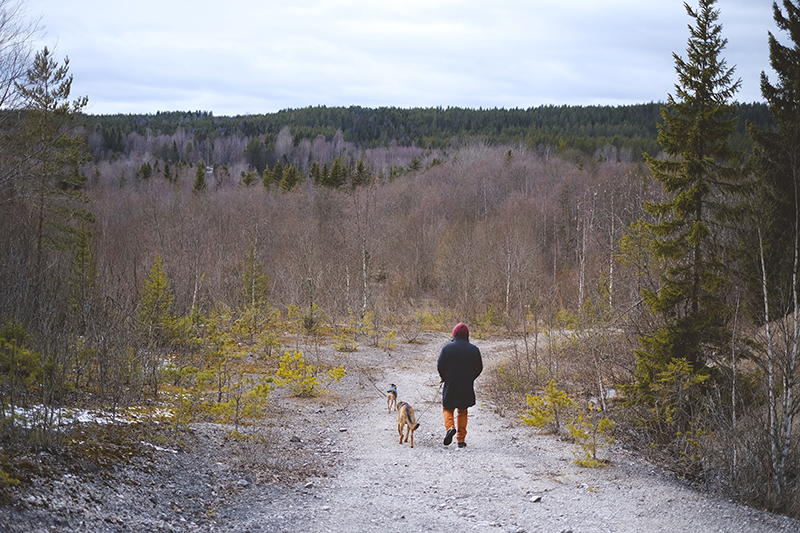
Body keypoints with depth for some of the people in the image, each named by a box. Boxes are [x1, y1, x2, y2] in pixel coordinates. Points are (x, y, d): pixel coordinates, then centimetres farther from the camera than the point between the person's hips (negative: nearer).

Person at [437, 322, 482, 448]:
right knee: (462, 411, 14)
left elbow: (440, 366, -7)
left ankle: (450, 427, -14)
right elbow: (479, 368, 3)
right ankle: (461, 439, 9)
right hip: (467, 386, 2)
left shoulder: (447, 348, -7)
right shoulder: (474, 349, -2)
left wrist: (444, 377, 13)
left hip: (450, 385, -2)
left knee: (448, 409, 15)